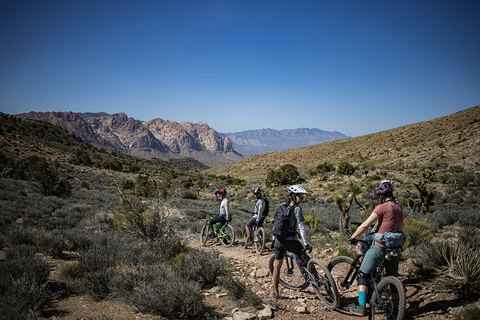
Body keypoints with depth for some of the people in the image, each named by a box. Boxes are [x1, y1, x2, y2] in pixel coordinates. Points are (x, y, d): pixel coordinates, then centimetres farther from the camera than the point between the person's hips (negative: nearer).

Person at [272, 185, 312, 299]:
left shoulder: (281, 206, 9)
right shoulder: (296, 209, -11)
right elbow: (301, 227, -16)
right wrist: (306, 244, -16)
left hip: (279, 241, 6)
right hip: (291, 241, -6)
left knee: (277, 265, 14)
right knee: (305, 258, 18)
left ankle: (275, 291, 22)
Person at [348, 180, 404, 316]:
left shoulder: (383, 207, -12)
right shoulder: (399, 209, 12)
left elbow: (365, 225, -12)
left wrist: (352, 237, -1)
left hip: (380, 247, -7)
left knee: (362, 275, 2)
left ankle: (361, 306, -1)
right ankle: (396, 308, 25)